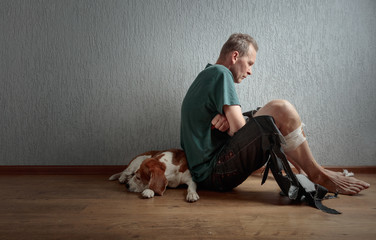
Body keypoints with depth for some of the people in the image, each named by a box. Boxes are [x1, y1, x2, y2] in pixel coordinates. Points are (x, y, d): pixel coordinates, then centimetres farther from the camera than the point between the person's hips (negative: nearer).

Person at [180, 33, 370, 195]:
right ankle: (317, 175, -5)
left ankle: (304, 170, 18)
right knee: (280, 109, -20)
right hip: (214, 173, -11)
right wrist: (230, 122, 4)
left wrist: (227, 118, -9)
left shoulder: (206, 76, 20)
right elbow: (239, 128, -18)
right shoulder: (220, 73, -11)